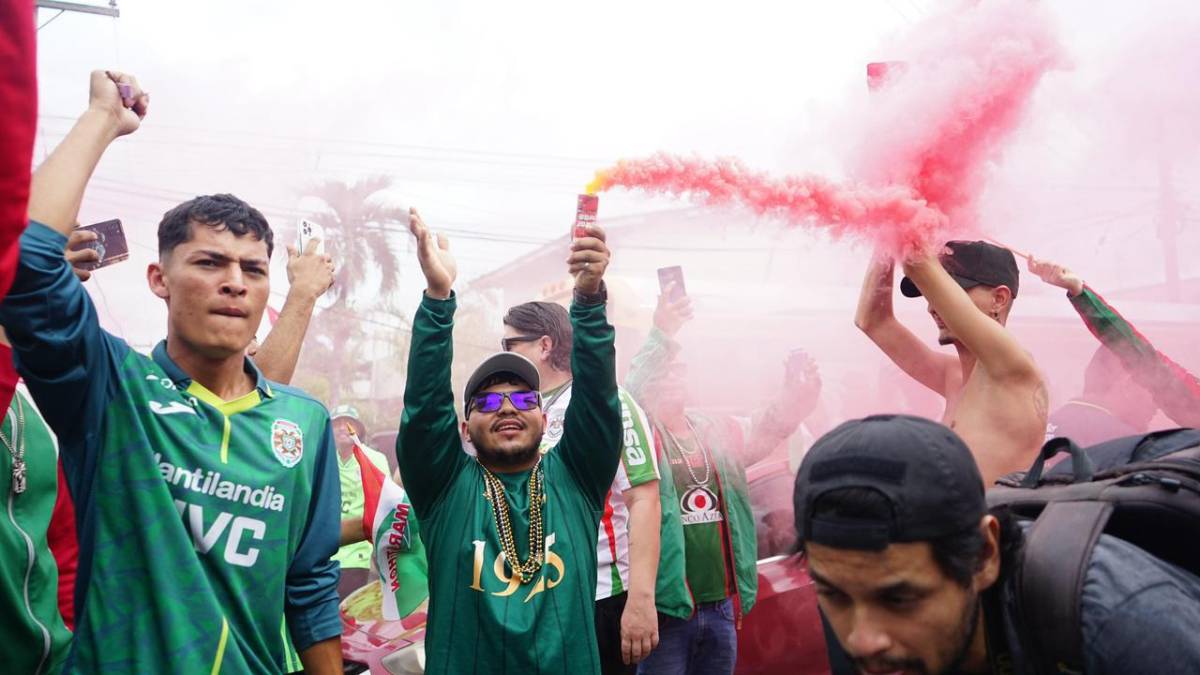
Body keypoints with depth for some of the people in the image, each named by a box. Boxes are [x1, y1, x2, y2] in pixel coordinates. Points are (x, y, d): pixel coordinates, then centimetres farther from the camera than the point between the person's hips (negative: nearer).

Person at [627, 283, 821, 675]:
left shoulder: (717, 431, 12)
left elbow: (761, 434, -1)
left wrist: (794, 398, -21)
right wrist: (660, 336, -35)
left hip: (722, 604, 5)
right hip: (666, 605, -5)